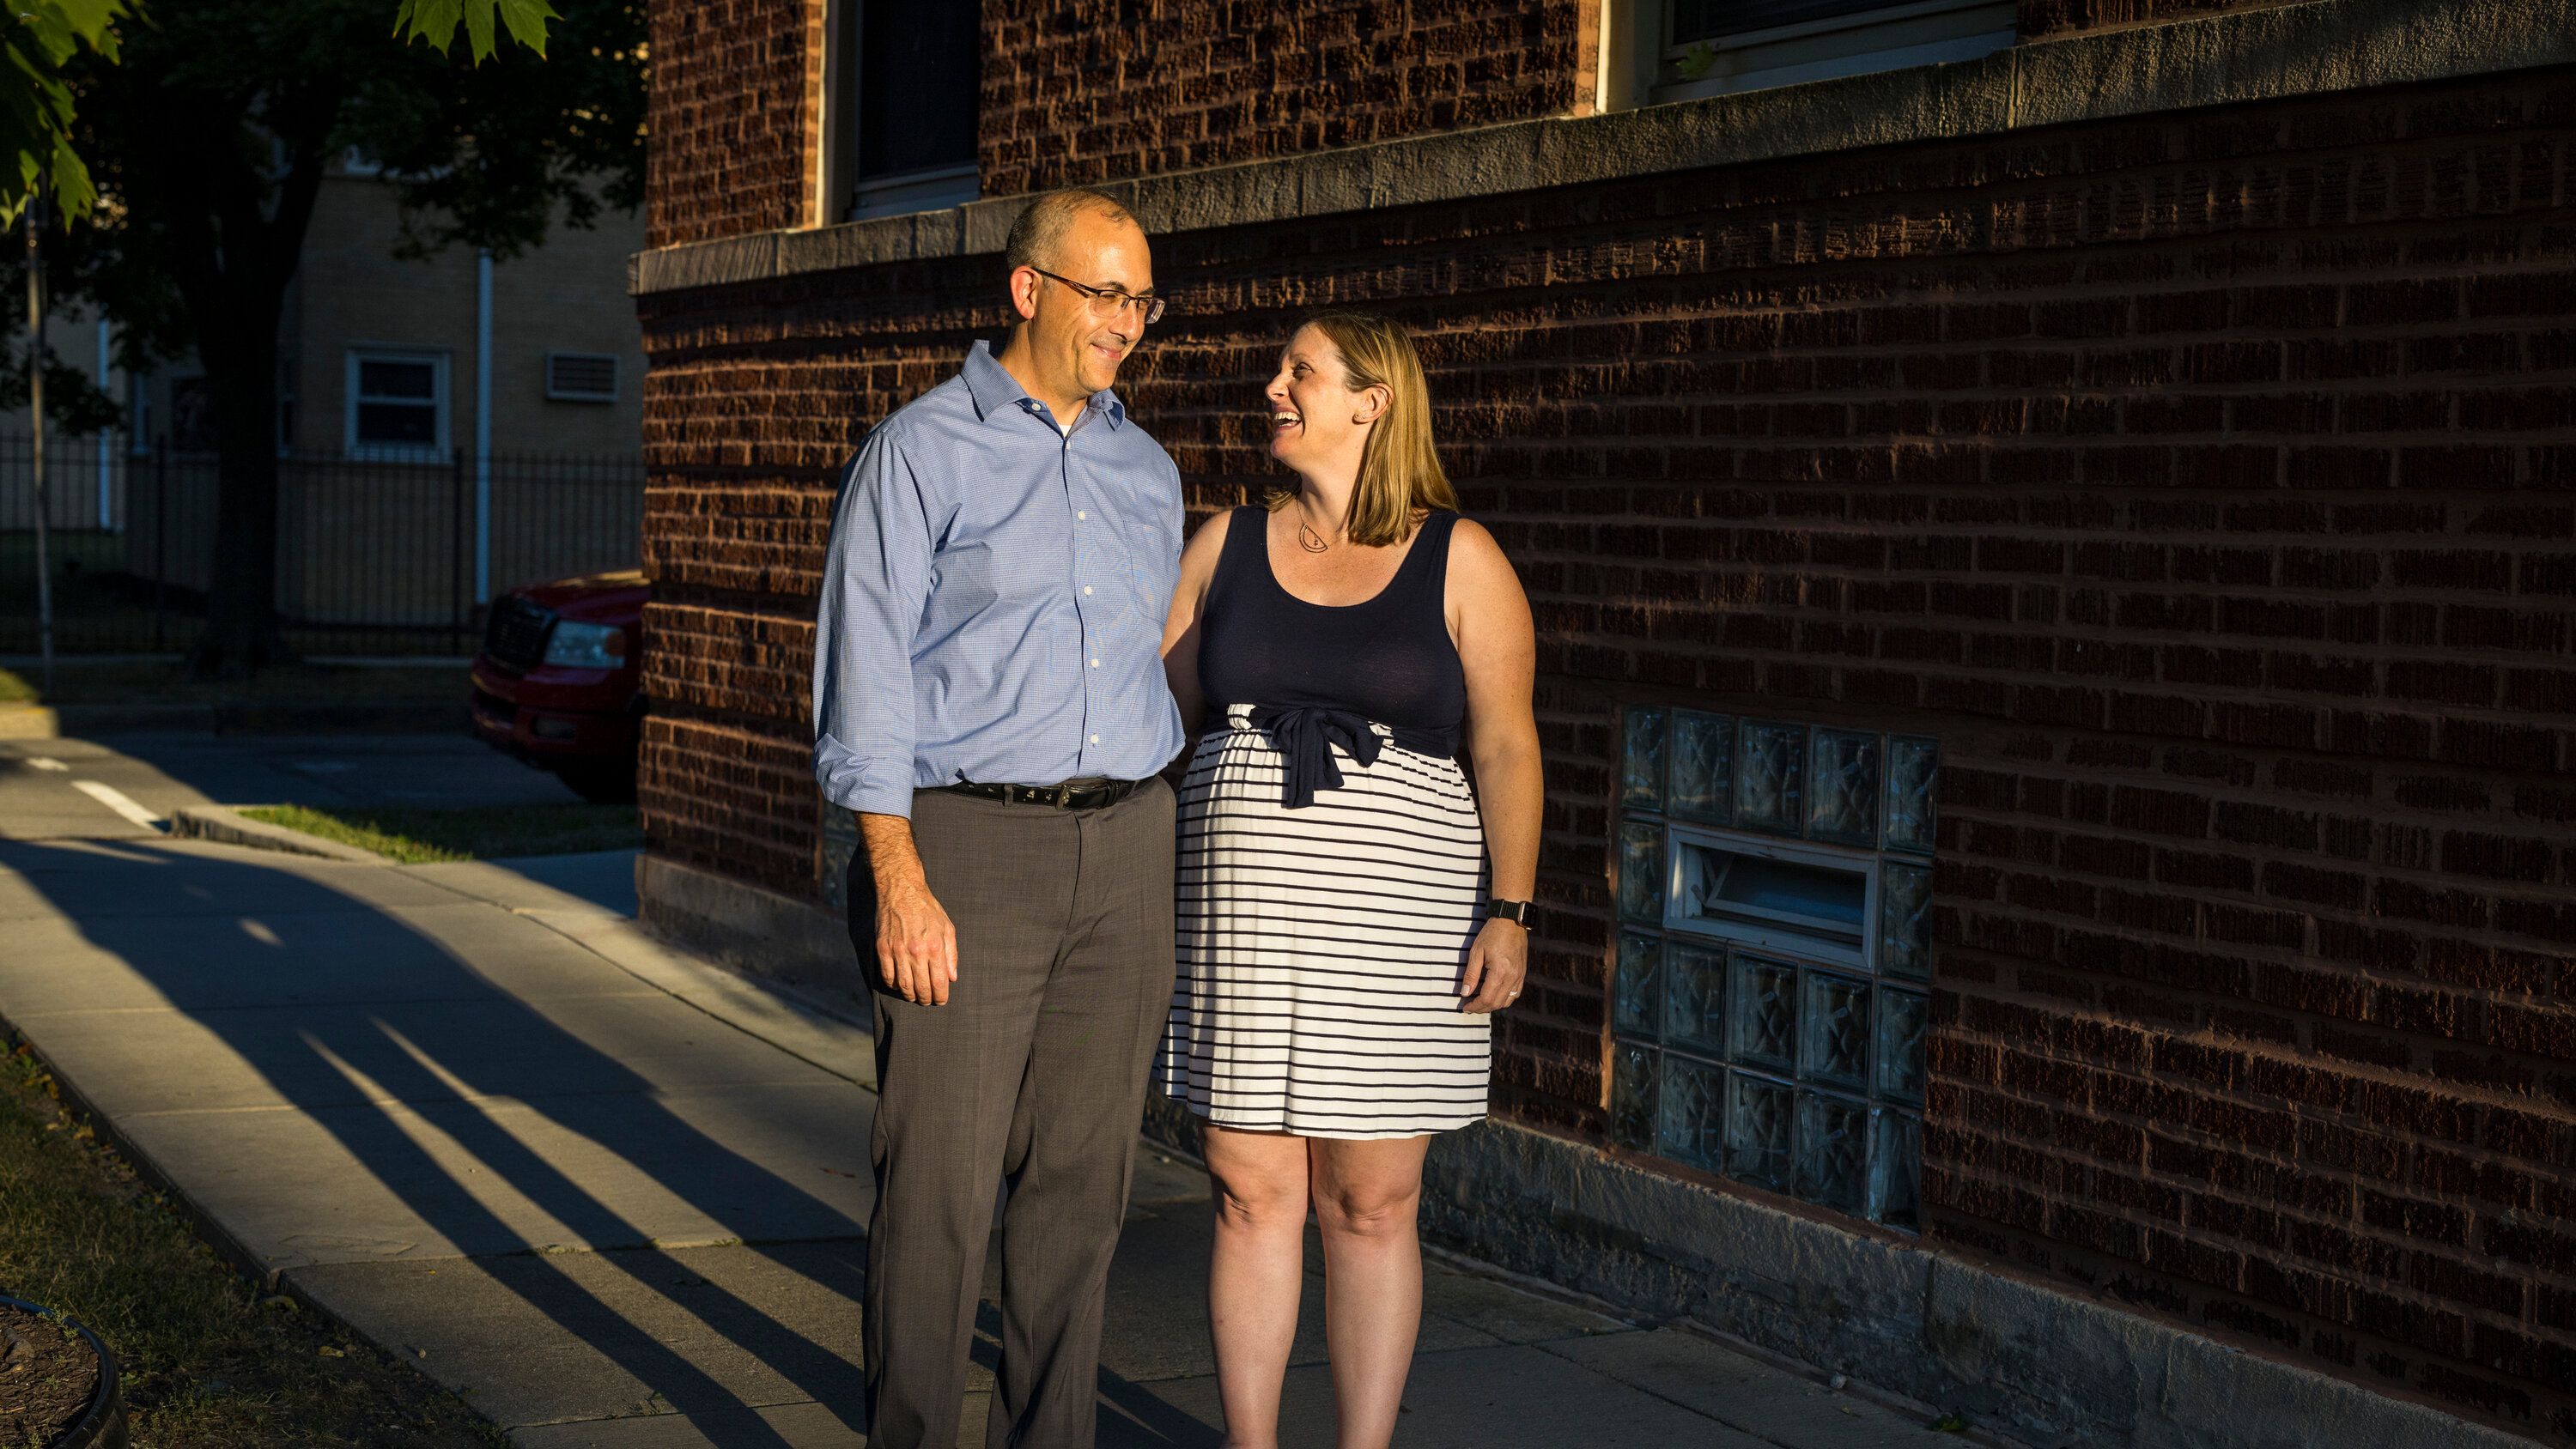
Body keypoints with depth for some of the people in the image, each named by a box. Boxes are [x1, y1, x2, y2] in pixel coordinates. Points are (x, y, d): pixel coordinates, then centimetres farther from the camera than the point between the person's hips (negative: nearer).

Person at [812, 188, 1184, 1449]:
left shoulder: (1147, 471, 16)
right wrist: (899, 878, -16)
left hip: (1122, 845, 5)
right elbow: (865, 675, -7)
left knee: (1081, 1177, 8)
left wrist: (1150, 856, 15)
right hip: (967, 838, -5)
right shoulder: (921, 452, -2)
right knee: (939, 1182, -4)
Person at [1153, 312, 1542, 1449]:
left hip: (1394, 911, -3)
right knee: (1252, 1195, 6)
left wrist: (1509, 911, -11)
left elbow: (1506, 745, -4)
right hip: (1246, 907, 3)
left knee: (1370, 1205, 4)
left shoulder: (1462, 561, -2)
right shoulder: (1226, 546, 8)